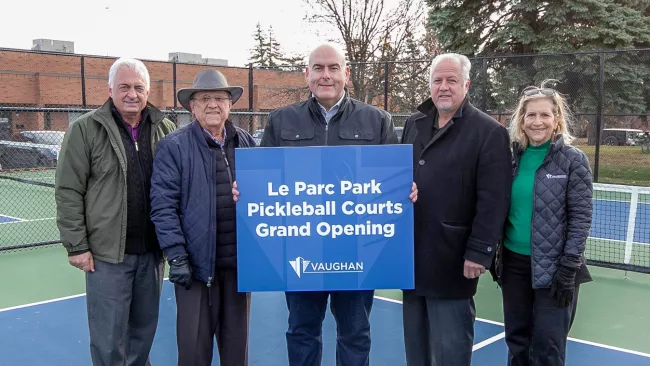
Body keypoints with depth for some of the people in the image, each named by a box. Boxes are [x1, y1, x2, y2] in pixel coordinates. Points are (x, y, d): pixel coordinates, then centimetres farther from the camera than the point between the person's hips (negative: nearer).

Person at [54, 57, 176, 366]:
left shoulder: (165, 129, 5)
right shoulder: (85, 129, -5)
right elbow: (68, 192, -5)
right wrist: (76, 245, -8)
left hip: (152, 251, 4)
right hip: (107, 252, -3)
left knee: (144, 329, 15)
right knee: (109, 338, 3)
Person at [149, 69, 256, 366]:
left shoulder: (246, 142, 9)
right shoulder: (174, 147, -4)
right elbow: (163, 206, -8)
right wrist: (176, 256, -14)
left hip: (239, 261, 4)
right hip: (196, 263, -3)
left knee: (236, 341, 16)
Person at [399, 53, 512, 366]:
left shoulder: (488, 132, -8)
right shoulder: (414, 124, 13)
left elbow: (493, 199, -13)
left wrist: (479, 251, -17)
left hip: (451, 259, -6)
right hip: (412, 253, 6)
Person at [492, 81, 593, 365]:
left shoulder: (573, 160, -8)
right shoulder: (513, 157, 5)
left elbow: (581, 218, -10)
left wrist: (568, 268, -15)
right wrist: (496, 255, 8)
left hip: (553, 267, -4)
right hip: (514, 262, 4)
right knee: (516, 340, 13)